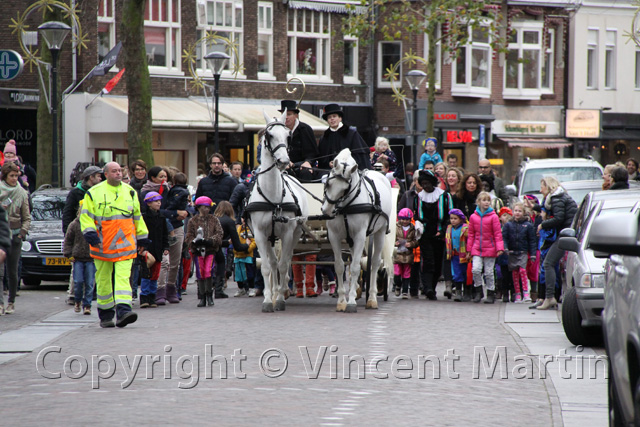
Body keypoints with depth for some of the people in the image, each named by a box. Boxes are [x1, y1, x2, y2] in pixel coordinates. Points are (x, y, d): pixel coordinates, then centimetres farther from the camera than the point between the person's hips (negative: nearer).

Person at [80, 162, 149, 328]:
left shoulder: (130, 192, 13)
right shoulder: (94, 193, 2)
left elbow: (137, 216, 22)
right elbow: (86, 216, -1)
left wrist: (142, 237, 22)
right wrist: (90, 234, -14)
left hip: (125, 244, 1)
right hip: (102, 245, -1)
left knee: (123, 277, -12)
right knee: (103, 280, 6)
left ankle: (123, 310, -23)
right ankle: (105, 315, 17)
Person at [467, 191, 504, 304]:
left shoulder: (493, 217, -4)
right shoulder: (473, 217, 4)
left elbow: (498, 233, -4)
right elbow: (471, 234, 11)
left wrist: (499, 248, -13)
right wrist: (469, 249, 11)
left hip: (489, 248, -2)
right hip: (477, 248, 2)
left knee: (489, 272, 3)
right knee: (475, 270, -11)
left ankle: (491, 294, 16)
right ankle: (479, 291, 7)